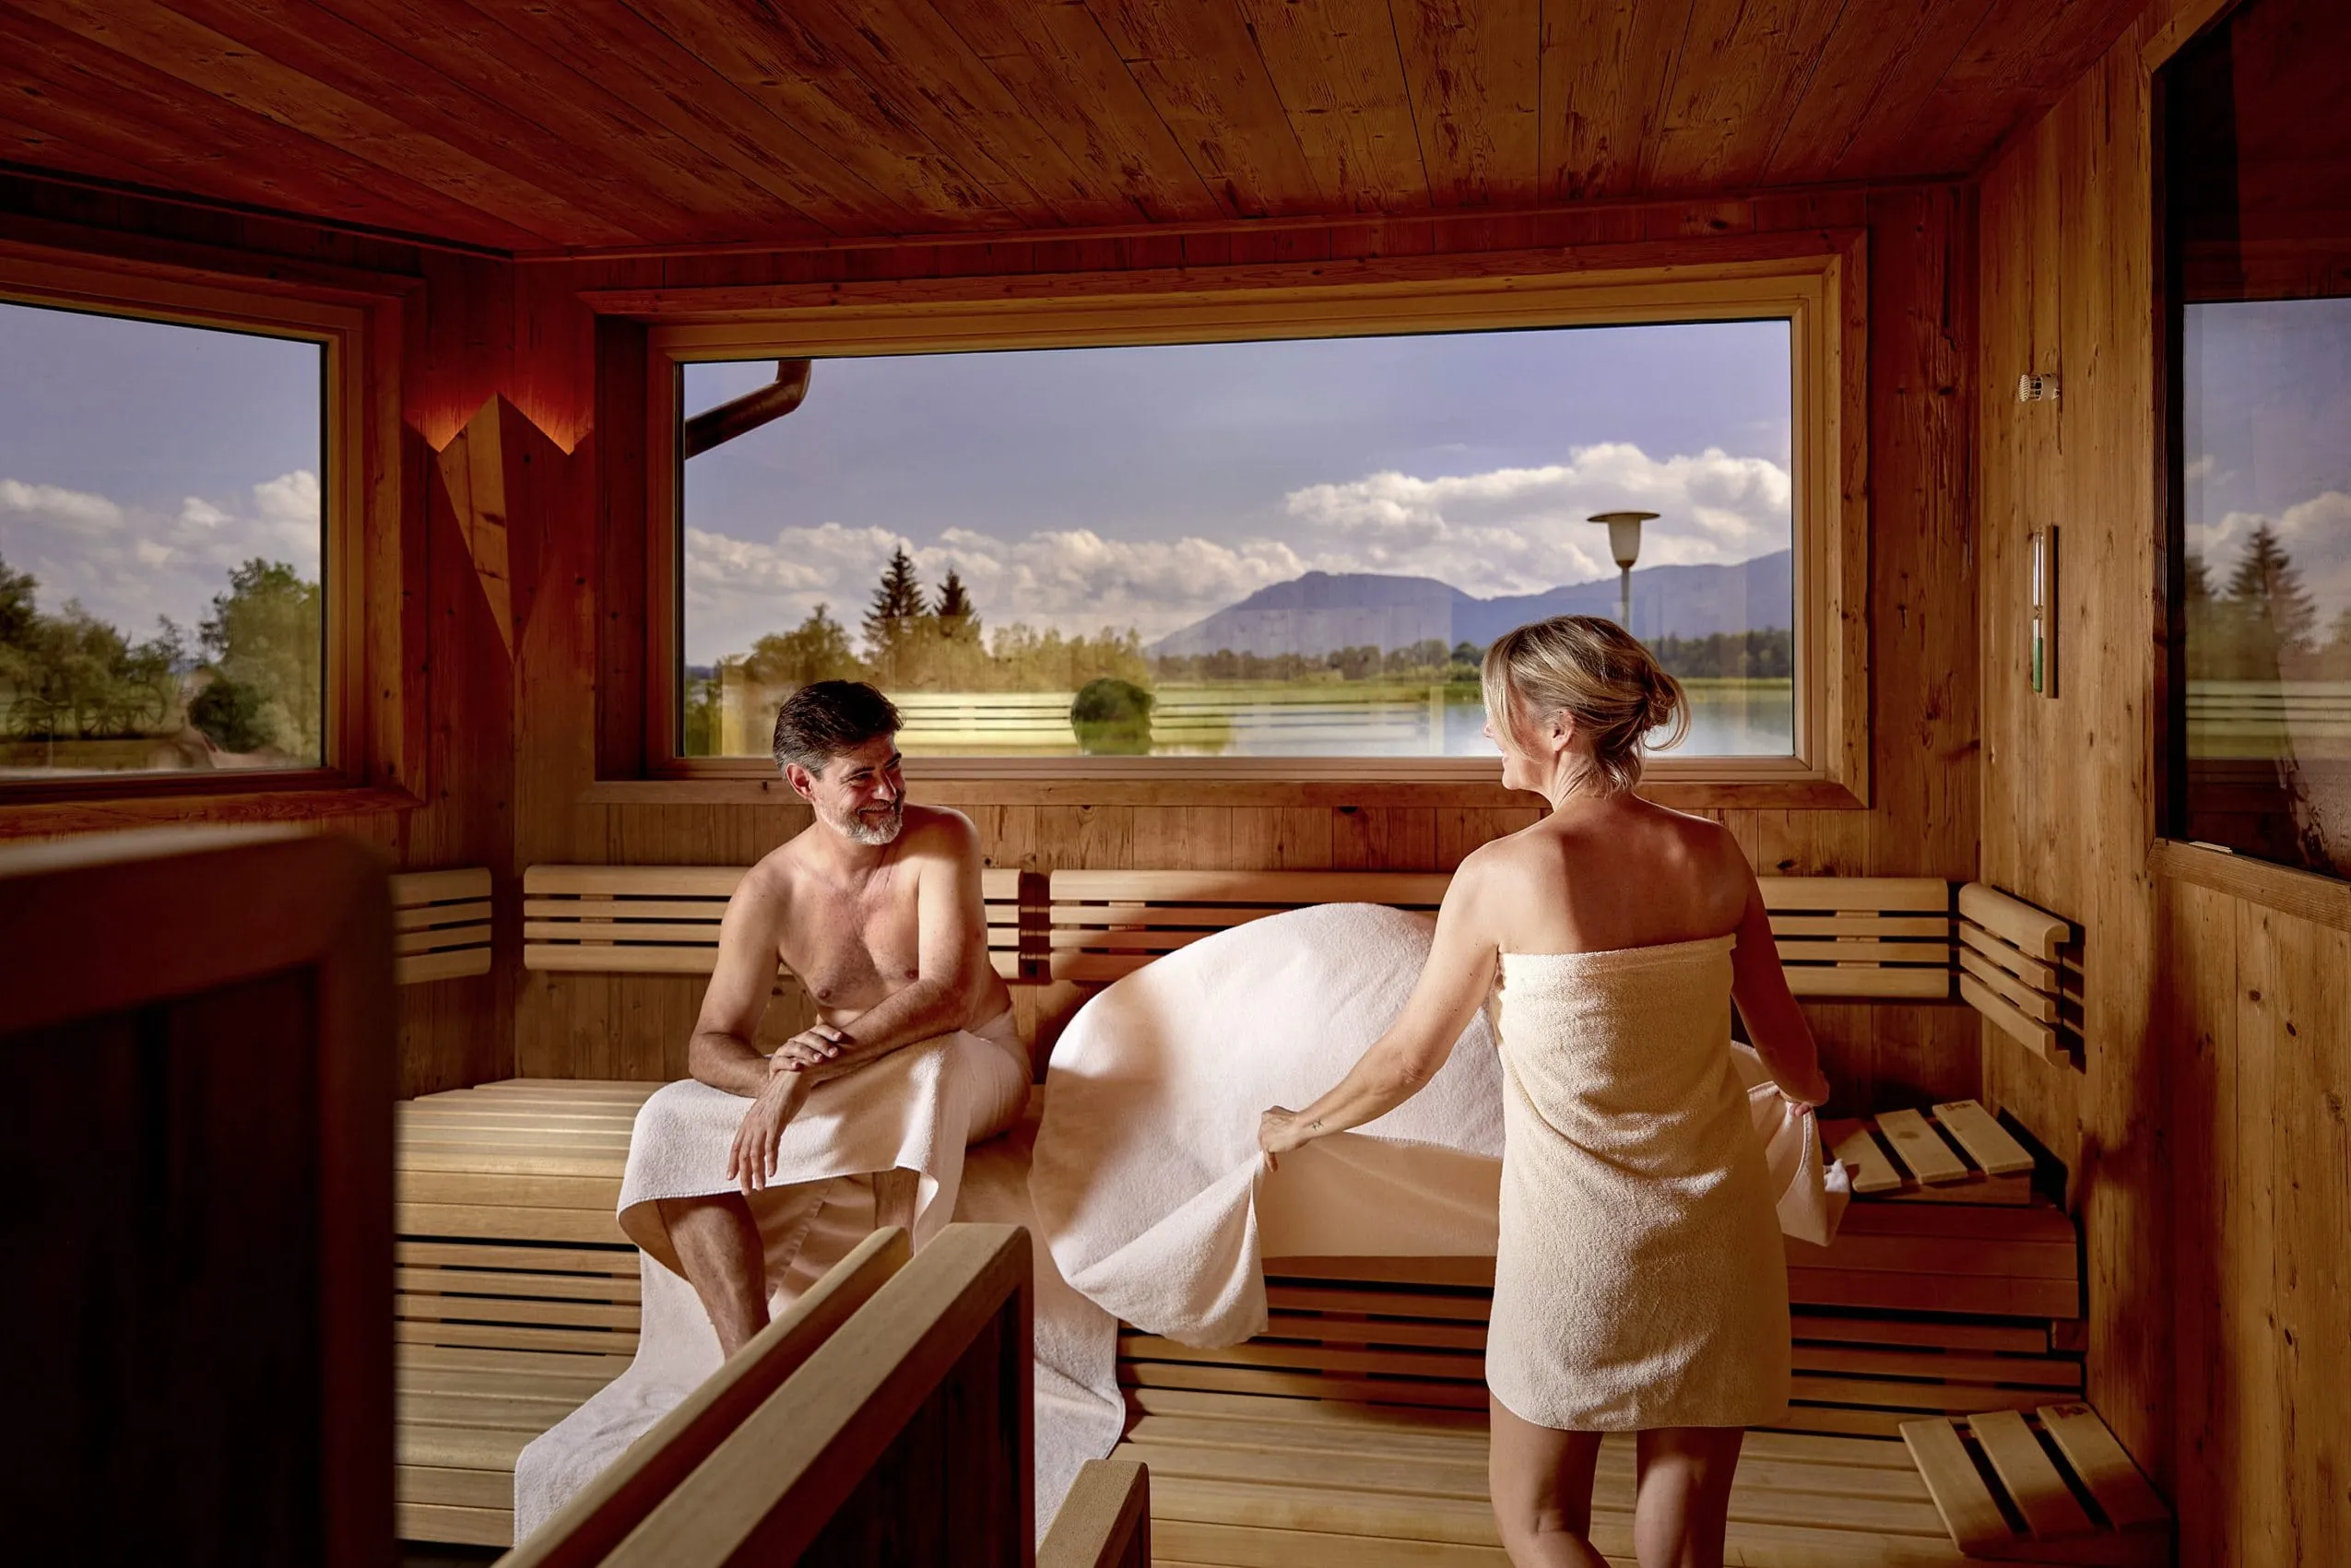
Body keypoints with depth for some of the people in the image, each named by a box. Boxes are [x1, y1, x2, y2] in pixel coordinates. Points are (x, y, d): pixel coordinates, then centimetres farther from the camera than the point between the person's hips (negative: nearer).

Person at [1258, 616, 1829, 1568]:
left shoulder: (1501, 875, -15)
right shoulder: (1714, 855, -4)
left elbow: (1407, 1062, -4)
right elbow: (1783, 1042, 7)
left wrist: (1297, 1128, 15)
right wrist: (1811, 1094, 32)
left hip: (1576, 1246, -4)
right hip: (1718, 1238, 4)